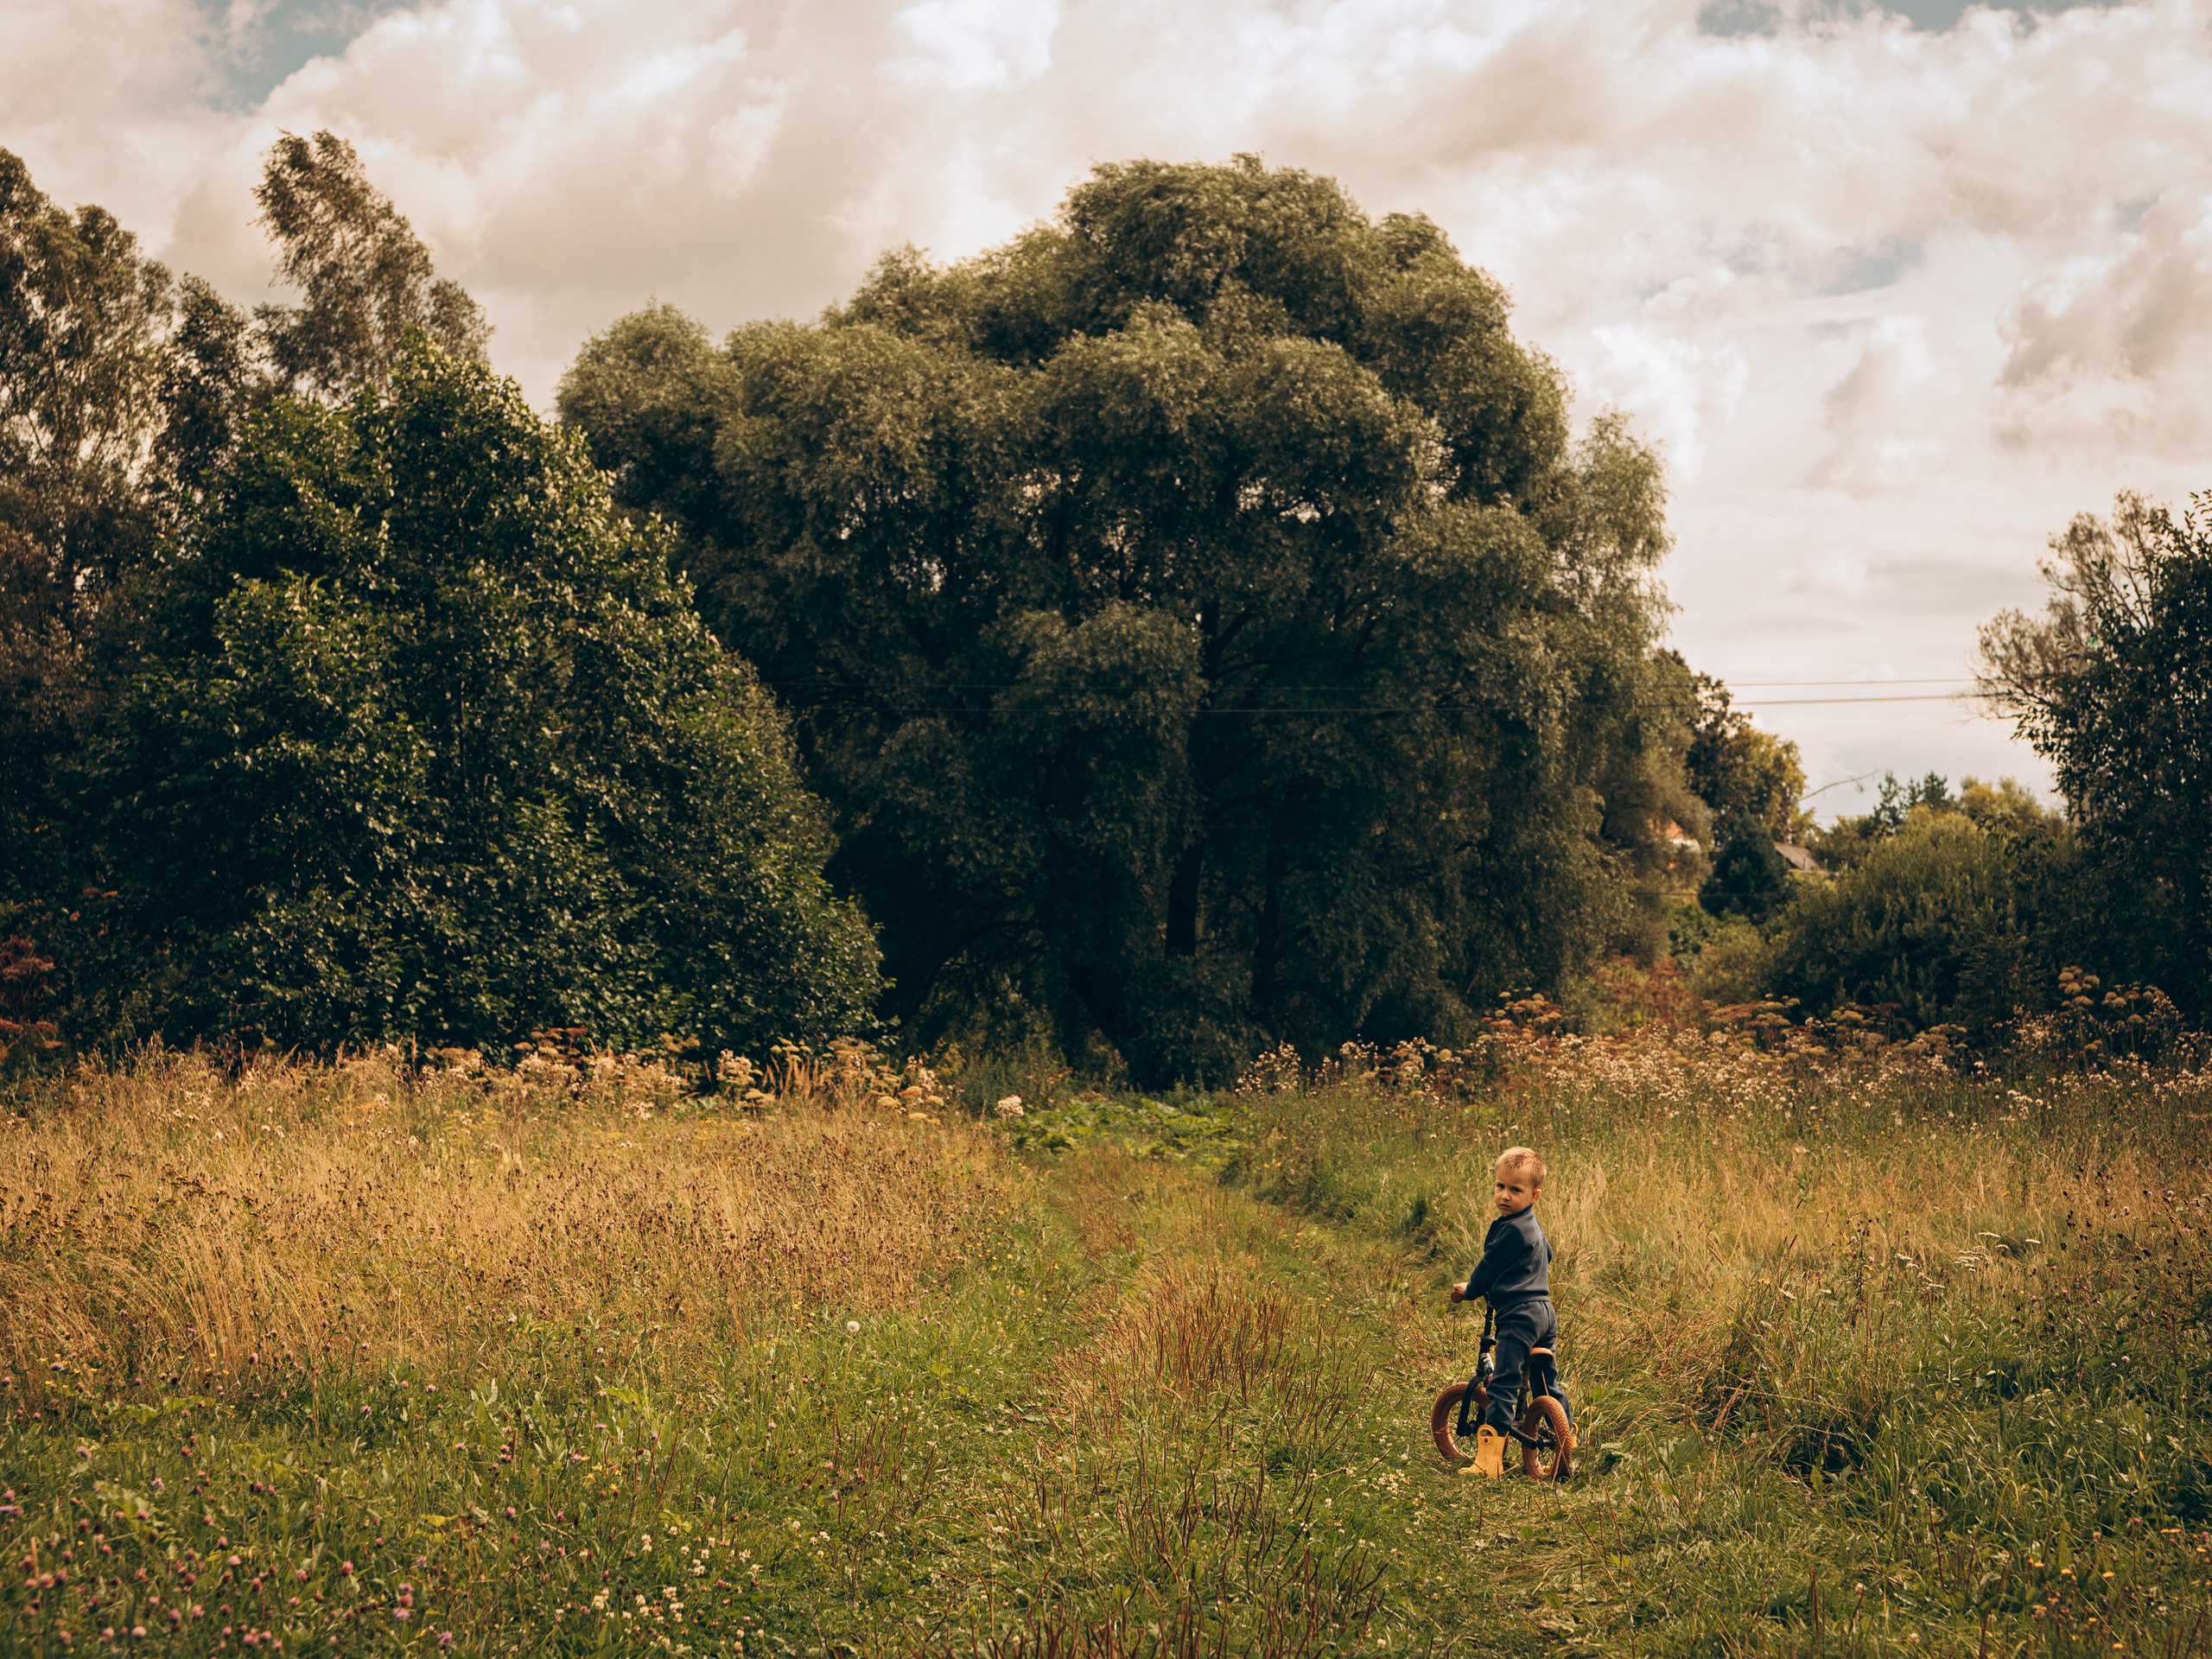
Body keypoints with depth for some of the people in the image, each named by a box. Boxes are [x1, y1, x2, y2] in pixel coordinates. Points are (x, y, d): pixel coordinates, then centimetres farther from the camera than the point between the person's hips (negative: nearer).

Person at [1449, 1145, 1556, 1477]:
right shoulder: (1535, 1227, 17)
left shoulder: (1513, 1229, -14)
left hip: (1519, 1314, -11)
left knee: (1503, 1385, -13)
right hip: (1544, 1311, 11)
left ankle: (1489, 1460, -18)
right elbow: (1547, 1256, 36)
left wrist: (1469, 1290, 12)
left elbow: (1490, 1267, -6)